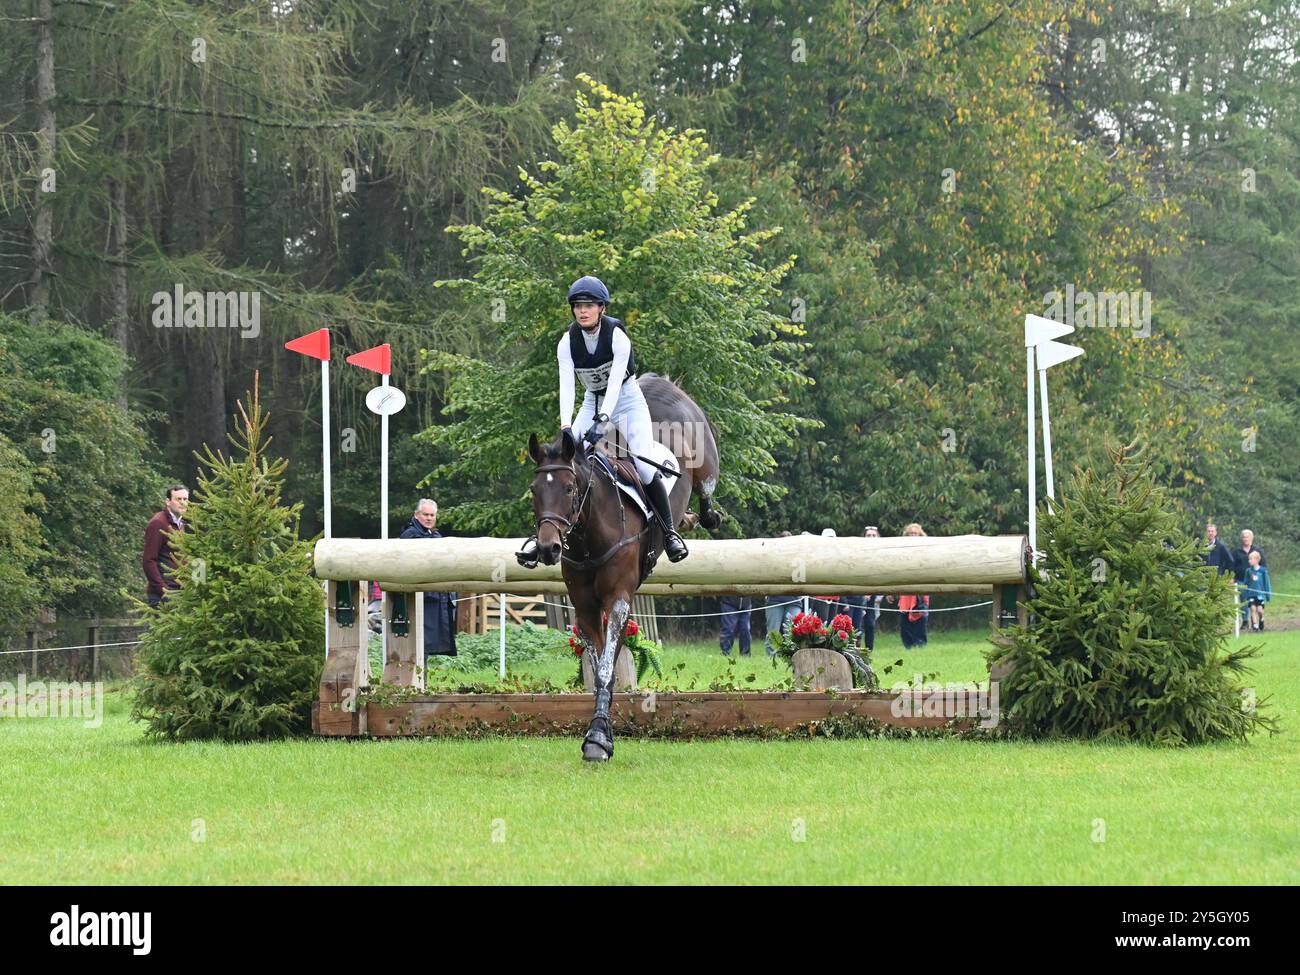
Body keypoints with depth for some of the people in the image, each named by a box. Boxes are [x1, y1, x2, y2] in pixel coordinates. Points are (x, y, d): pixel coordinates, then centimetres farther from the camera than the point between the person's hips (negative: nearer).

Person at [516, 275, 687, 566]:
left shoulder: (617, 335, -20)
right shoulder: (568, 342, -10)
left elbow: (615, 382, -28)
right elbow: (566, 386, -18)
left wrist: (602, 421, -39)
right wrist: (566, 427, -32)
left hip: (627, 400, -3)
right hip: (593, 403, 3)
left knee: (644, 466, -19)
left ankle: (670, 533, -7)